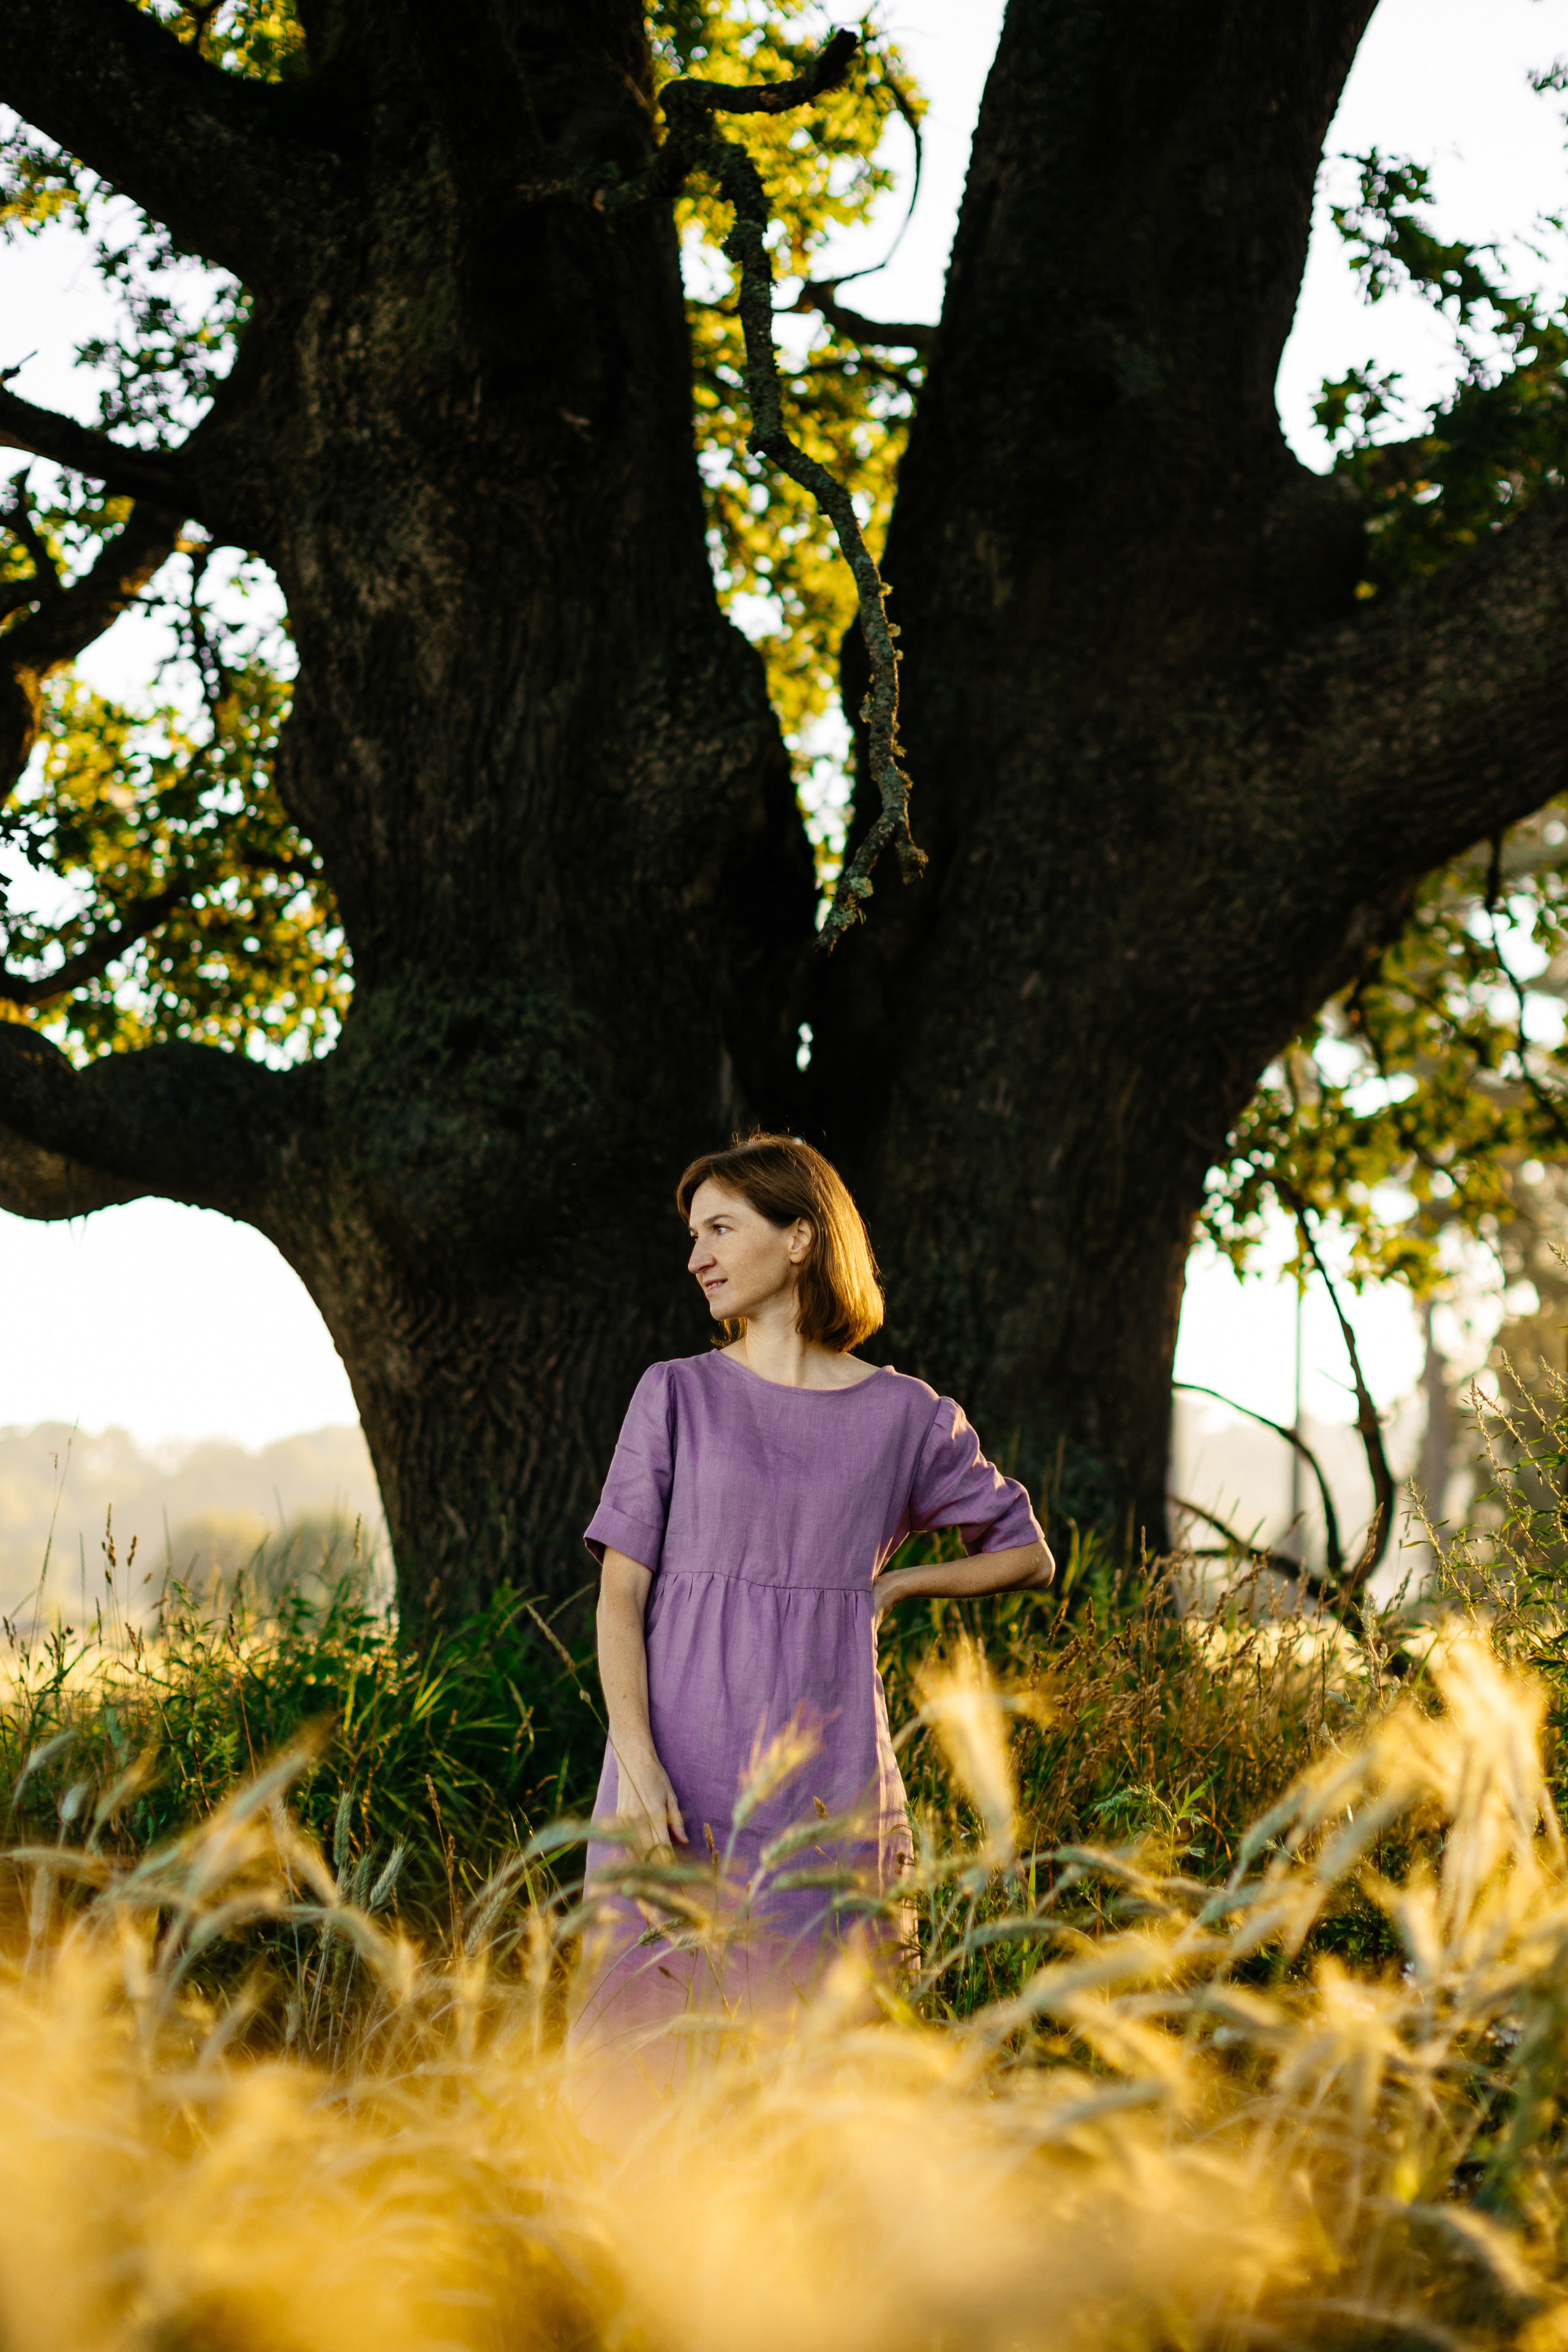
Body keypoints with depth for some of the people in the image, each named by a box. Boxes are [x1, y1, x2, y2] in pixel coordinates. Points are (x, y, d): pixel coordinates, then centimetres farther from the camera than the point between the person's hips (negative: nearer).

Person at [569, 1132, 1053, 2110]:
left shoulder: (905, 1416, 8)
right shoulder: (678, 1394, 6)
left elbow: (1029, 1554, 21)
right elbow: (621, 1592, 1)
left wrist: (893, 1585, 7)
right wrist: (637, 1766, -12)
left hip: (823, 1782, 0)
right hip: (679, 1779, 0)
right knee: (651, 2037, -3)